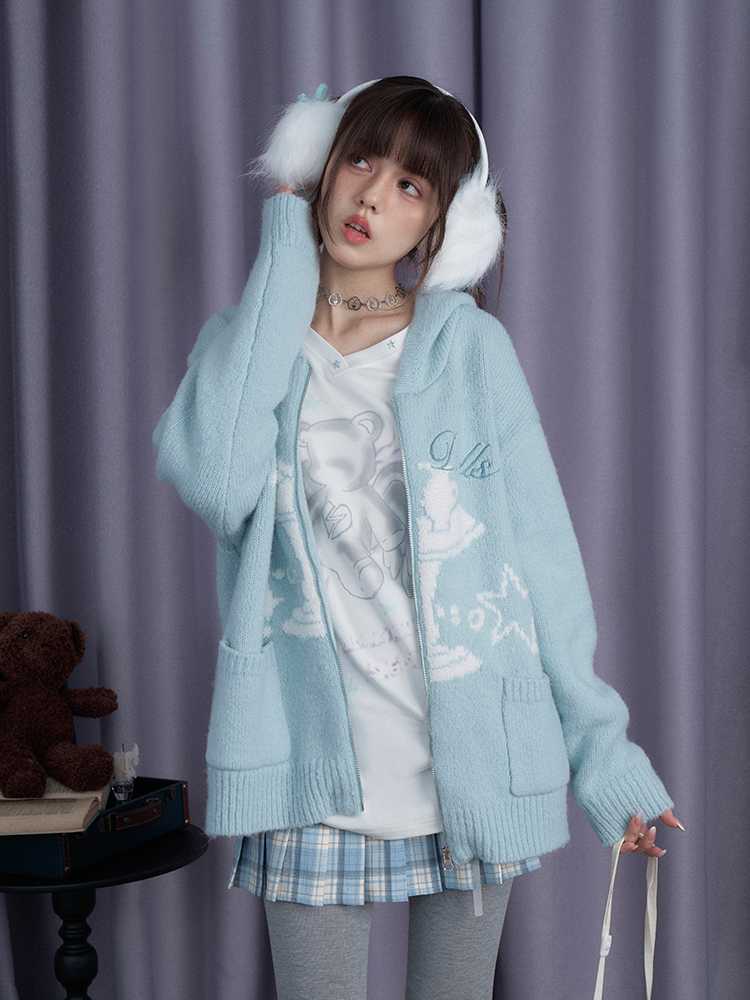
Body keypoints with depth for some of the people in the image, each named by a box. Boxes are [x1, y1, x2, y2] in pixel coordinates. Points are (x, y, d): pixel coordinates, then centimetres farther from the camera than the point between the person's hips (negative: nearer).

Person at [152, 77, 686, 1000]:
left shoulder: (471, 346, 2)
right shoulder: (245, 344, 5)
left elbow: (543, 551, 1)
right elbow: (215, 483, -17)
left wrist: (599, 748, -2)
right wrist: (285, 262, -9)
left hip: (474, 761, 0)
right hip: (314, 770, 0)